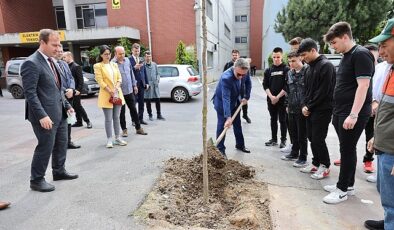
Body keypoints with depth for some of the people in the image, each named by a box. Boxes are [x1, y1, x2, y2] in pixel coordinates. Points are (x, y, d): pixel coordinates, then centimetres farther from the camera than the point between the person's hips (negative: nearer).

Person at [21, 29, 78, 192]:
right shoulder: (31, 63, -15)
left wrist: (66, 105, 15)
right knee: (45, 147, 2)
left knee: (61, 144, 17)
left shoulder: (51, 61, 12)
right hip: (45, 115, -9)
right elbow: (30, 93, -19)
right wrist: (42, 115, -24)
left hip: (59, 112, 9)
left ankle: (59, 171, 34)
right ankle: (36, 180, 20)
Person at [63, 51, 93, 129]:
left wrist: (79, 90, -20)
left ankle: (87, 121, 7)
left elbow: (81, 79, -15)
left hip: (75, 91, -7)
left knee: (78, 106, -3)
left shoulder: (76, 66, -10)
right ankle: (79, 122, 19)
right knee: (75, 107, 11)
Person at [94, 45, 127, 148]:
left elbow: (119, 78, 9)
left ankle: (118, 138, 16)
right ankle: (109, 139, 8)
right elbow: (100, 81, -9)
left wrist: (116, 87, -9)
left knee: (116, 117, 9)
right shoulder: (98, 66, -3)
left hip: (118, 94, 5)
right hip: (106, 95, -4)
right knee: (108, 119, -1)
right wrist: (110, 91, -14)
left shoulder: (114, 65, 13)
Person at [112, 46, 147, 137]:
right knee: (122, 112, 7)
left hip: (129, 90, 5)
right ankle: (124, 129, 21)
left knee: (133, 109, 11)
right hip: (120, 92, -4)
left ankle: (138, 128, 21)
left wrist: (134, 85, 15)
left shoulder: (127, 60, 5)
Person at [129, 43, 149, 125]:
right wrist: (134, 67, -26)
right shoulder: (129, 60, -4)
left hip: (141, 84, 6)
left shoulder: (141, 60, 15)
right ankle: (134, 120, 10)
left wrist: (146, 83, 13)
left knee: (141, 103, 9)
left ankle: (141, 119, 17)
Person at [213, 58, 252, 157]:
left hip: (235, 102, 7)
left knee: (237, 124, 17)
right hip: (221, 103, -7)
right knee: (222, 126, -5)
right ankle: (220, 149, 6)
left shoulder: (244, 72, -18)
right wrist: (228, 117, -50)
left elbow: (248, 83, 4)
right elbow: (225, 98, -44)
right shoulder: (226, 78, -38)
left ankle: (240, 145, 34)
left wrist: (246, 97, -5)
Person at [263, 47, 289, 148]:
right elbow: (265, 85, 3)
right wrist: (271, 96, -10)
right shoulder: (268, 70, 7)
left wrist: (278, 97, -12)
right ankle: (274, 139, 22)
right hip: (271, 99, 4)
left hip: (282, 99, -3)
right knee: (273, 119, 12)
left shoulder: (286, 69, -3)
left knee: (283, 120, 4)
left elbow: (287, 86, -8)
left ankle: (283, 140, 15)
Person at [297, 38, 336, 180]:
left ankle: (325, 166, 14)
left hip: (322, 110, -8)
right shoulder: (310, 67, 14)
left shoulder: (326, 65, -13)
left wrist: (309, 106, -13)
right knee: (311, 138, 12)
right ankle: (316, 163, 25)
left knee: (318, 139, -3)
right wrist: (304, 105, 2)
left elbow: (324, 91, -18)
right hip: (310, 110, 8)